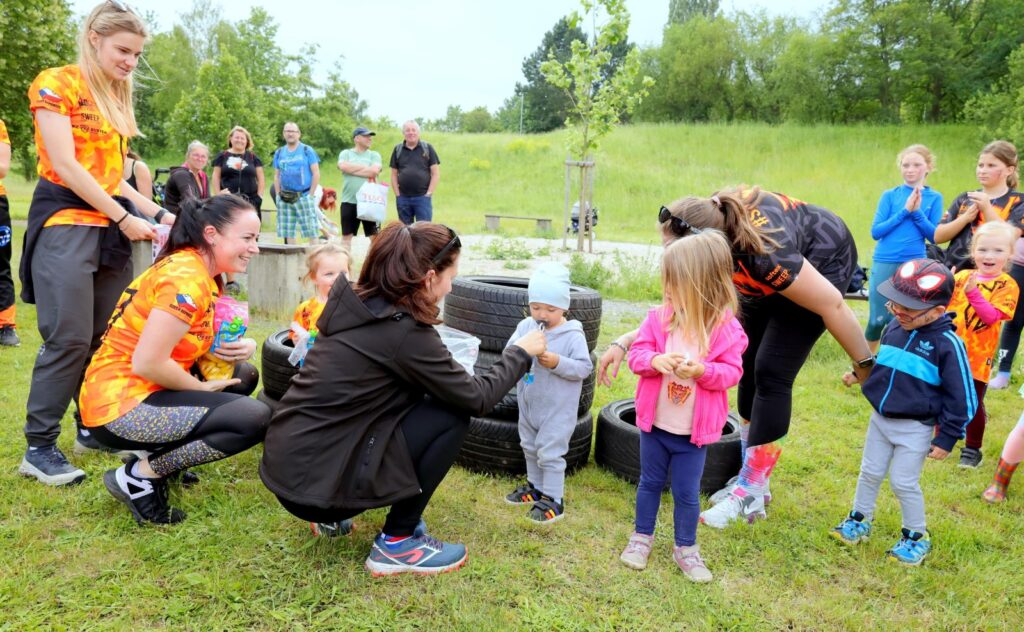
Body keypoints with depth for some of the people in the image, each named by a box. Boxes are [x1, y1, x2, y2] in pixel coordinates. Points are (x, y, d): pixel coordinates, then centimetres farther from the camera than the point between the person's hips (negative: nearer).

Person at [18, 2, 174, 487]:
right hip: (65, 224, -7)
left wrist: (158, 213, 6)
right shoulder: (56, 84, -3)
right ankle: (39, 447, 2)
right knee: (69, 339, -9)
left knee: (109, 336, 7)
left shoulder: (116, 100, 18)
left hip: (111, 227, 7)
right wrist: (125, 217, -13)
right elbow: (65, 166, -12)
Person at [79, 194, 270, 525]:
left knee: (245, 375, 15)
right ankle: (139, 477, -6)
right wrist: (203, 388, -9)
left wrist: (243, 345, -8)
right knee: (255, 419, -20)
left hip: (146, 388, 10)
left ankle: (163, 455, 11)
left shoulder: (204, 274, 10)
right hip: (118, 404, -10)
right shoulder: (185, 278, -21)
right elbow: (147, 363, -25)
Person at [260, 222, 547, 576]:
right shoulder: (404, 333, -19)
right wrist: (521, 352, 5)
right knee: (453, 415, -7)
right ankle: (397, 544, 4)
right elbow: (477, 398, -9)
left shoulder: (354, 304, 5)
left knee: (420, 395, 16)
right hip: (314, 483, -8)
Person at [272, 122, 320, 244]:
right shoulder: (279, 153, 11)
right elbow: (276, 176, 15)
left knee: (311, 230, -6)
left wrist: (310, 195, -8)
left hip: (303, 196, -4)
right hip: (285, 198, 4)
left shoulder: (307, 150, 0)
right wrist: (278, 195, 6)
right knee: (288, 232, 8)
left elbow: (316, 174, -3)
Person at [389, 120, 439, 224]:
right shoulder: (397, 150, 9)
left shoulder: (427, 148, 3)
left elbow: (436, 174, 1)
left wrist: (428, 193, -6)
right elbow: (394, 175, 11)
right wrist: (397, 194, 1)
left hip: (423, 197, -2)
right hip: (403, 198, 3)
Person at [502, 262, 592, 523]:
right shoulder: (525, 326, -4)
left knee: (550, 453, 1)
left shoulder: (573, 335, -16)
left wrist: (557, 363, -28)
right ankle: (535, 487, 41)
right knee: (530, 447, 22)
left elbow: (584, 367, -16)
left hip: (557, 409, -6)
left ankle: (554, 499, 16)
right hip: (528, 404, 6)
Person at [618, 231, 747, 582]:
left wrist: (703, 370, -31)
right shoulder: (658, 318, -8)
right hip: (655, 423, 2)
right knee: (650, 483, 19)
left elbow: (731, 372, -12)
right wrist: (655, 360, -29)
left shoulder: (726, 328, -14)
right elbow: (637, 353, -7)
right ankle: (642, 536, 38)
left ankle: (685, 548, 33)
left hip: (694, 431, -2)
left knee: (687, 493, 12)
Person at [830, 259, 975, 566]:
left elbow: (961, 399, -12)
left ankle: (917, 537, 27)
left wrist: (946, 438, -11)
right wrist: (860, 373, 0)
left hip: (916, 429, -5)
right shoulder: (894, 327, -4)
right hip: (880, 420, 5)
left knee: (903, 483, 4)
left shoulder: (948, 344, -19)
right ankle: (858, 521, 35)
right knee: (870, 473, 16)